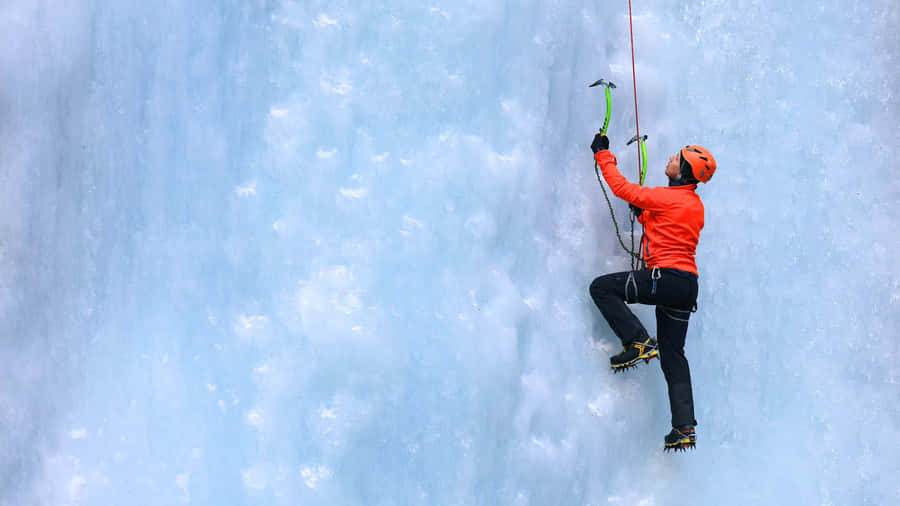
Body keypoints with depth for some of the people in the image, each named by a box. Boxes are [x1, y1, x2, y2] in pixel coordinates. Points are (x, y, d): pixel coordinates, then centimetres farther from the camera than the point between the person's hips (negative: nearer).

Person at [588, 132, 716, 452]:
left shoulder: (668, 197, -9)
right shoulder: (695, 205, 18)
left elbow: (622, 188, -3)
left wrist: (602, 154, 7)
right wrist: (643, 213, 27)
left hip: (665, 278, -9)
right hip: (687, 287, 9)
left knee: (601, 288, -1)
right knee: (673, 355, 11)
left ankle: (638, 342, -8)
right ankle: (684, 428, 7)